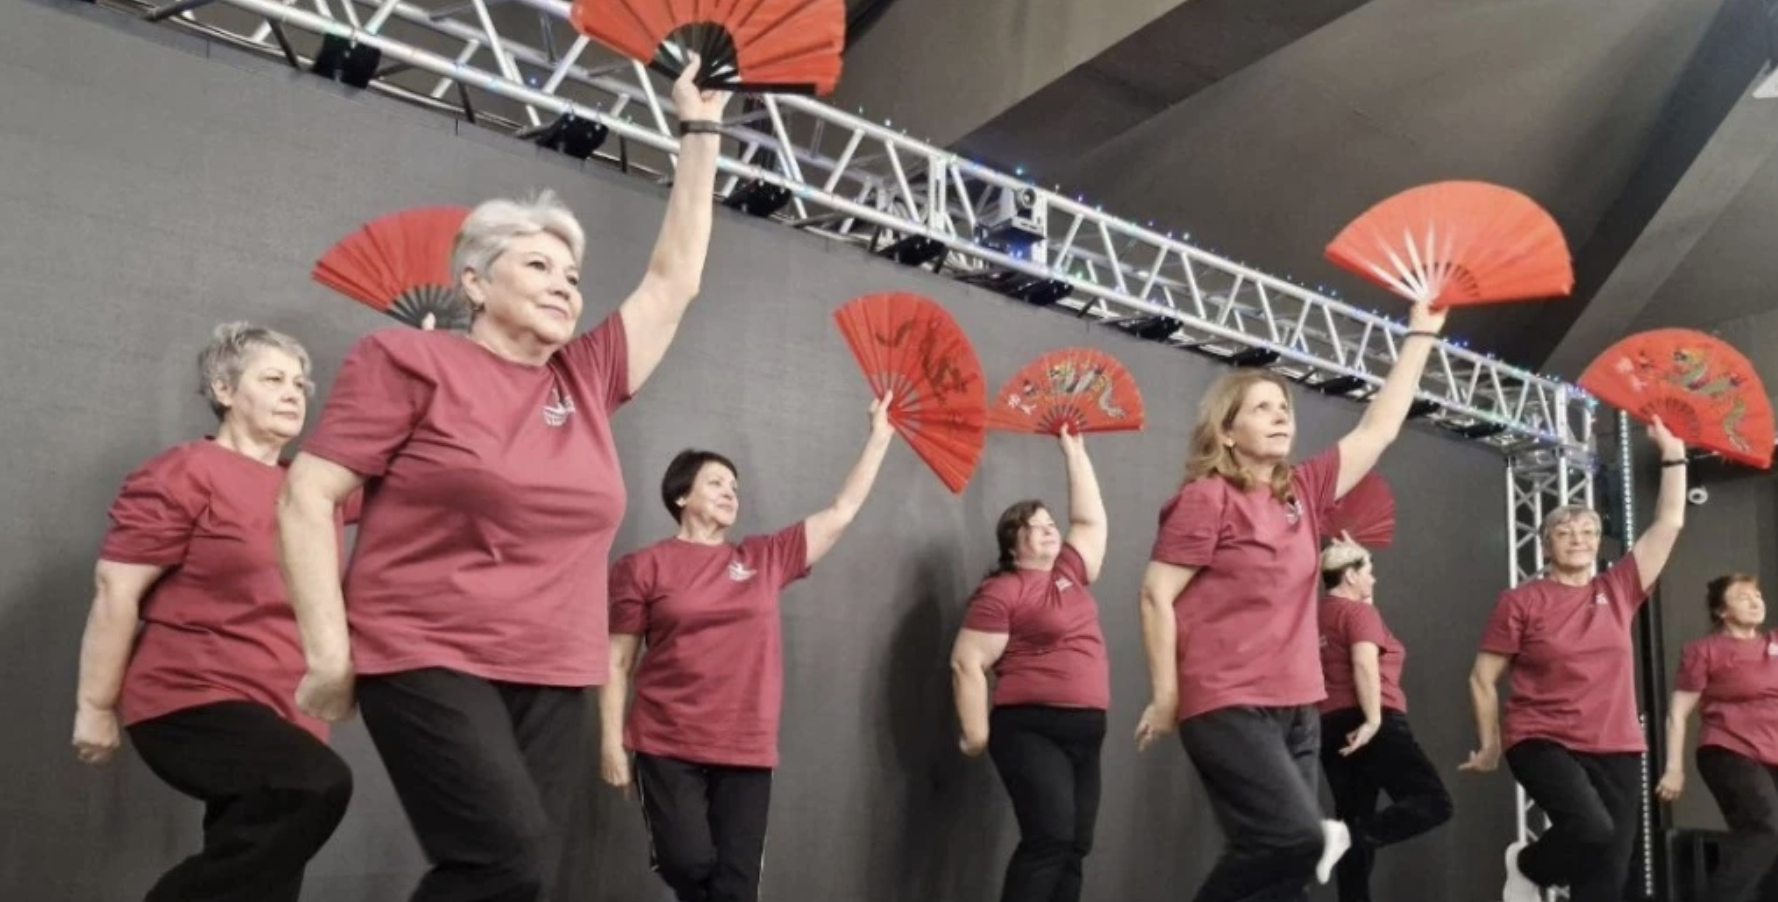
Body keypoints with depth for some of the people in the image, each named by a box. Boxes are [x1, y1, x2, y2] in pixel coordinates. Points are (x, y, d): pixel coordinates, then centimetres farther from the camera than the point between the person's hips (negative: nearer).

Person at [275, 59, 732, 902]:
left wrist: (699, 132, 22)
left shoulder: (587, 380, 12)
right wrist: (330, 649, -10)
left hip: (552, 682, 5)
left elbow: (674, 279, 19)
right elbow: (305, 499, -3)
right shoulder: (410, 360, 0)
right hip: (430, 665, -5)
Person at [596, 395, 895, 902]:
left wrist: (879, 437, 18)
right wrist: (611, 740, -5)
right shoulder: (644, 567, 2)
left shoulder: (766, 558, 11)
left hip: (747, 751, 3)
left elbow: (841, 512, 16)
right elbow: (617, 661, 2)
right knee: (688, 861, -18)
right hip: (668, 747, -3)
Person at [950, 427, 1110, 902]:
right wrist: (977, 733, -13)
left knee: (1075, 846, 5)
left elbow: (1090, 520, 23)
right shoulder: (1002, 591, -6)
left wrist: (1074, 450, 22)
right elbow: (967, 664, -10)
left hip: (1084, 732, 8)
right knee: (1049, 838, -16)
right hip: (1032, 730, -7)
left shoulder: (1068, 574, 14)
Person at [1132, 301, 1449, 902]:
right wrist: (1166, 698, -9)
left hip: (1296, 709, 7)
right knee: (1296, 838, -19)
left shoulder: (1304, 491, 11)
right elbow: (1156, 597, -8)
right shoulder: (1206, 498, -6)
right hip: (1227, 707, -6)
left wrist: (1421, 335, 17)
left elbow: (1379, 428, 17)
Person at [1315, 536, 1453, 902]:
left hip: (1330, 725, 9)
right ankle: (1349, 837, -30)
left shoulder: (1319, 616, 16)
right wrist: (1374, 720, -23)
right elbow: (1365, 664, -19)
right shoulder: (1359, 612, -6)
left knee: (1355, 816, 9)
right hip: (1365, 724, -9)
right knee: (1434, 802, -10)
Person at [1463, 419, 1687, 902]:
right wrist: (1490, 745, 2)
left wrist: (1672, 453, 6)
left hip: (1615, 750, 4)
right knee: (1592, 829, -30)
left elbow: (1669, 522, 9)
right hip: (1542, 742, -4)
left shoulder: (1618, 590, 8)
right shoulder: (1521, 601, -2)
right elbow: (1482, 678, 1)